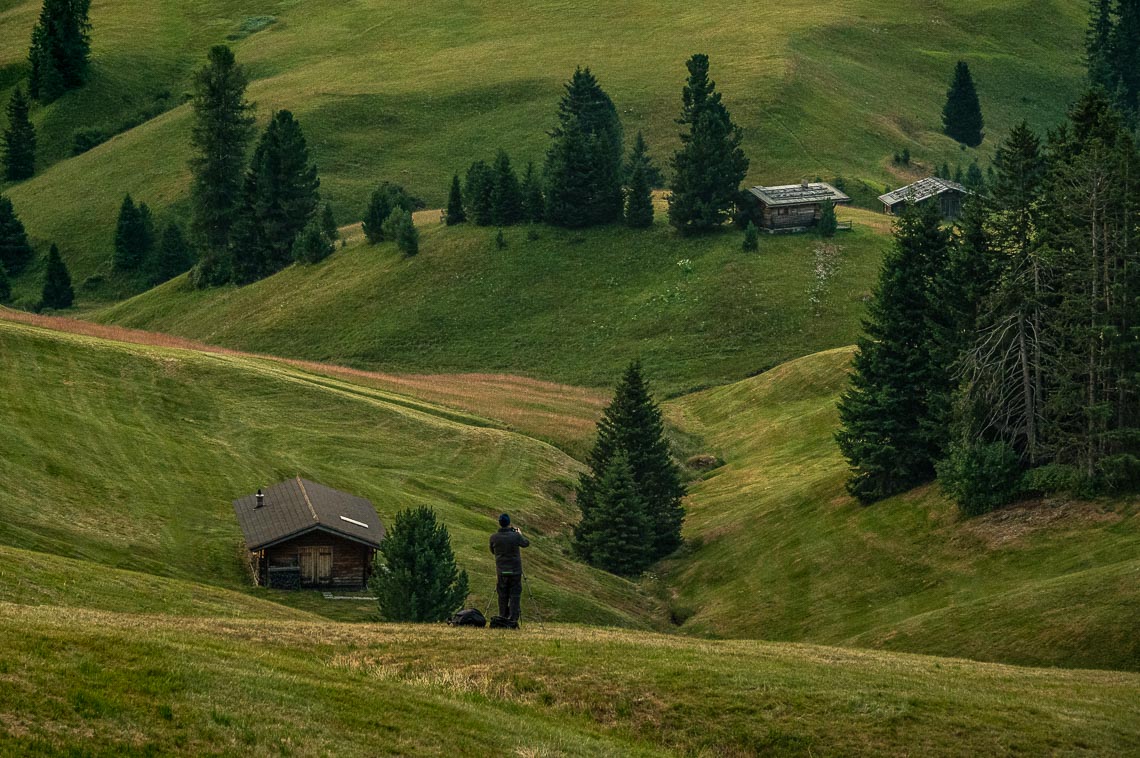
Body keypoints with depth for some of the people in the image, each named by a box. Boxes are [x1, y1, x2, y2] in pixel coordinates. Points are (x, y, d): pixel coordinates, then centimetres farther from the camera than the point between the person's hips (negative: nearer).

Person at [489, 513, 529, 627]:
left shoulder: (494, 537, -4)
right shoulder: (515, 536, -10)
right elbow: (526, 543, 9)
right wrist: (520, 534, 24)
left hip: (501, 571, 2)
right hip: (515, 570, -2)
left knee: (502, 597, 9)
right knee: (515, 595, 1)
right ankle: (513, 620, -4)